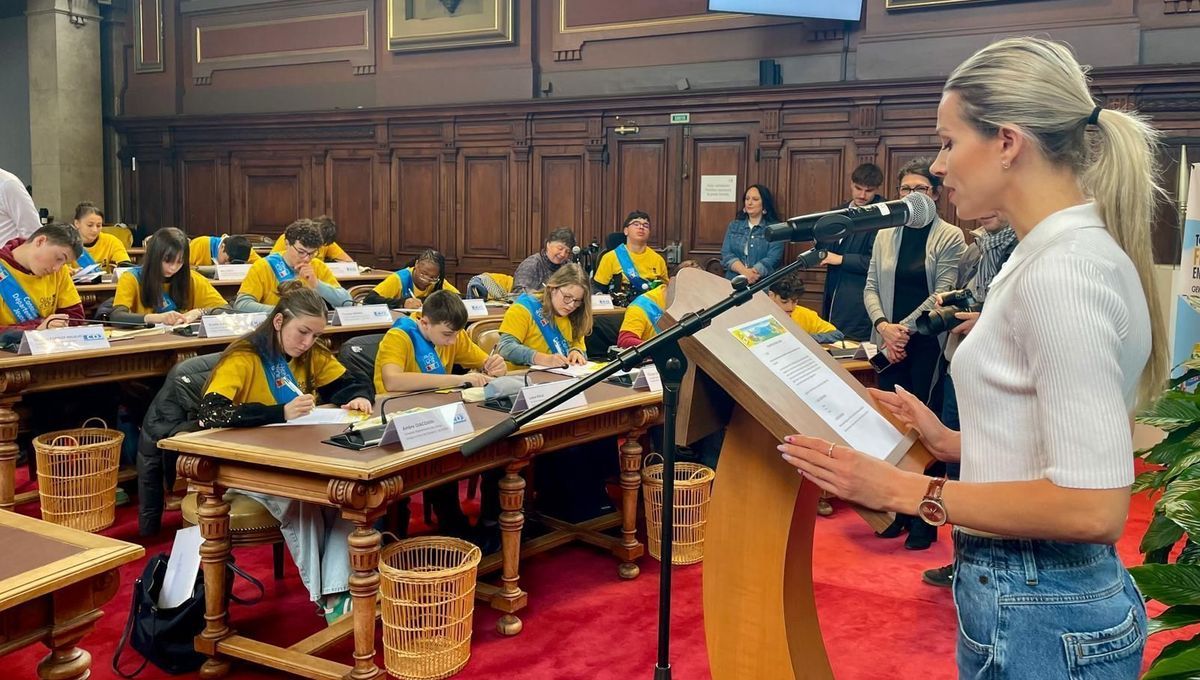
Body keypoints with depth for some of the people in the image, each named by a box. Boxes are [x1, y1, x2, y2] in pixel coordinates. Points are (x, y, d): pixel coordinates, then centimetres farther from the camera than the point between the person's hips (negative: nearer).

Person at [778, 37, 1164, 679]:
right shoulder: (1051, 254, 8)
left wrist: (904, 490, -21)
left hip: (1036, 623, -9)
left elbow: (1093, 506, -27)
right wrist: (949, 443, 8)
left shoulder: (1064, 271, -22)